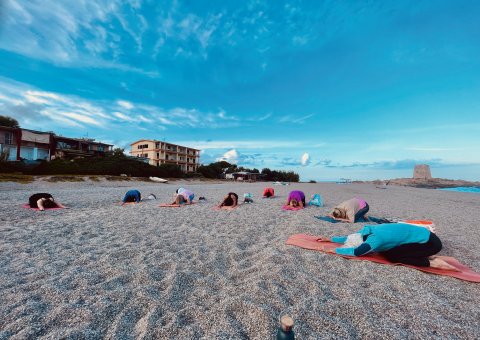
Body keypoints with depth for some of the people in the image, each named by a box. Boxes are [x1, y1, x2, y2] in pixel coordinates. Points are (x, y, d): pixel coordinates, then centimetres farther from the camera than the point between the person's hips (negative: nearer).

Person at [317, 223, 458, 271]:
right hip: (421, 235, 9)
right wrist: (329, 239, 7)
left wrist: (334, 250, -26)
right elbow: (351, 237, 8)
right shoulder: (367, 231, -6)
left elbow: (357, 252, -39)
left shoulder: (375, 238, -31)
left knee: (392, 256, -16)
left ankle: (432, 263, -6)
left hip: (429, 242, -8)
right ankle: (421, 254, 12)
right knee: (385, 250, 3)